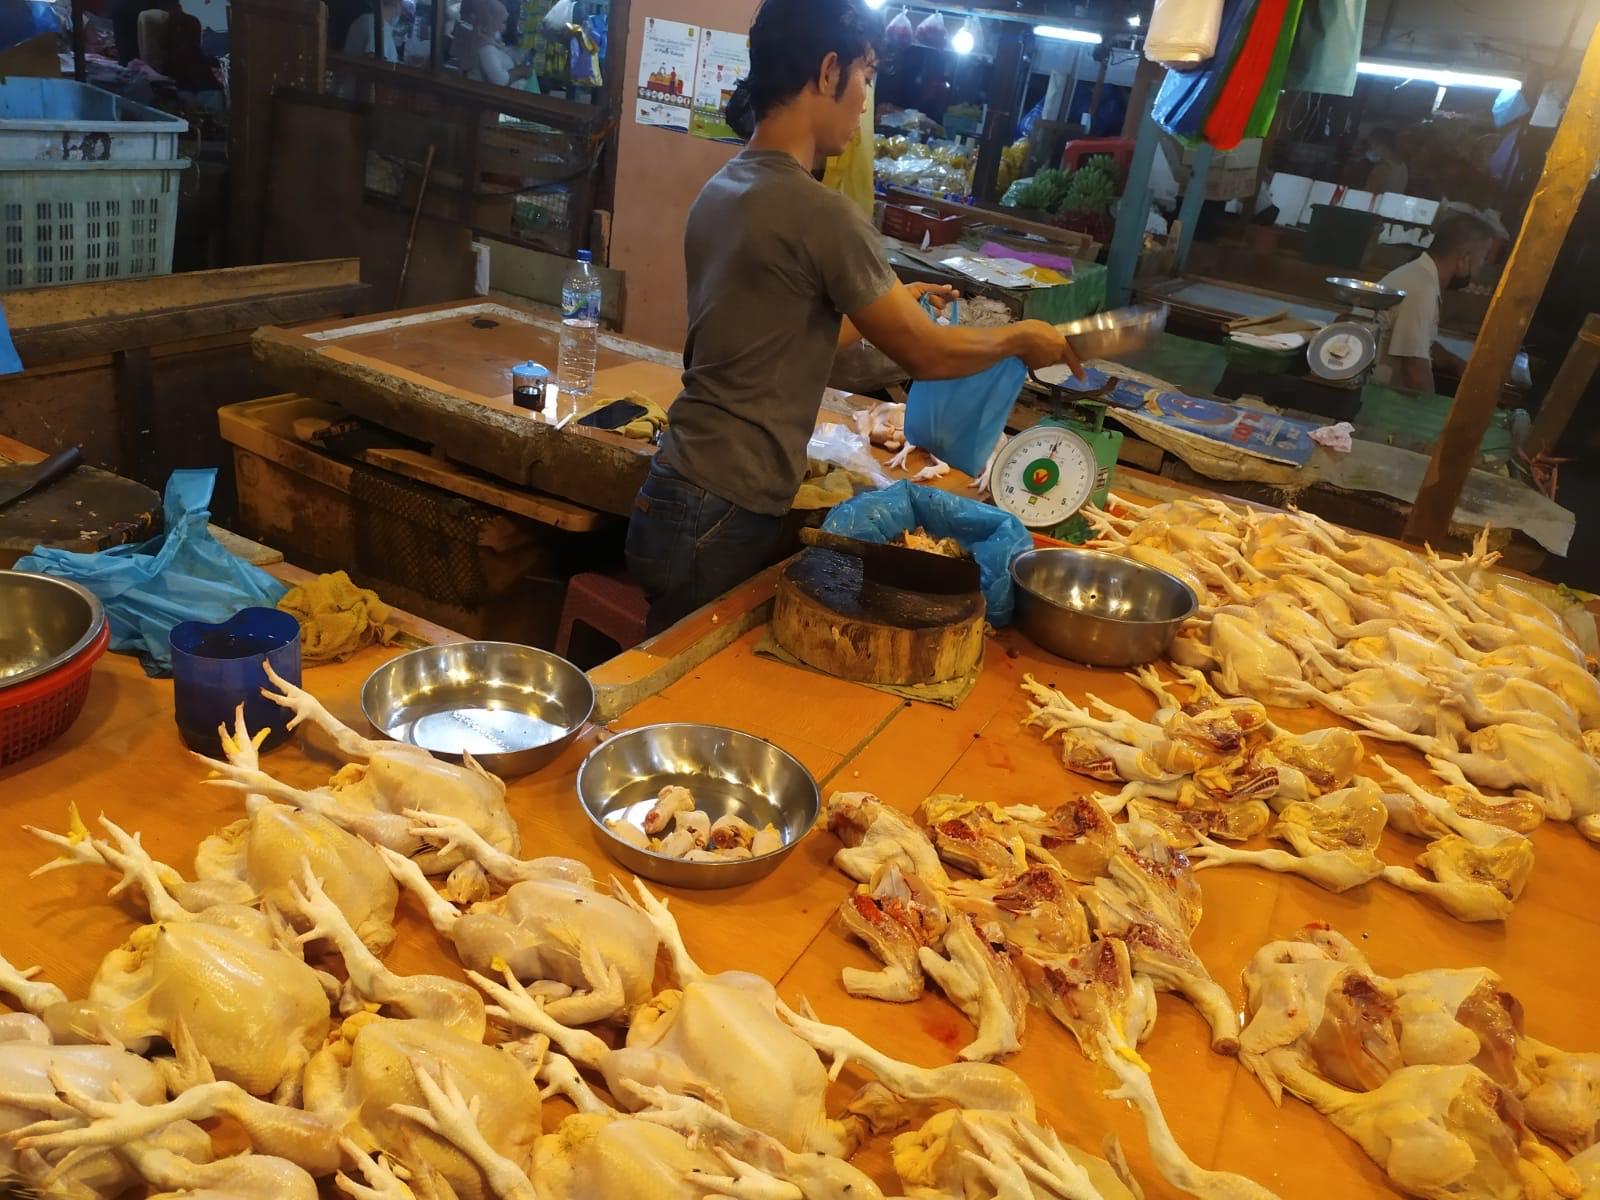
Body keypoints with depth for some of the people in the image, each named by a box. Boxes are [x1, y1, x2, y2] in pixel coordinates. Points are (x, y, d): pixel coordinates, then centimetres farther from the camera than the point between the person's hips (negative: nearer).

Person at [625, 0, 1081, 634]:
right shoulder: (822, 215, -18)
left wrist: (889, 307, 24)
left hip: (680, 493, 8)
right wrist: (1022, 338, 9)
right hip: (722, 516, -8)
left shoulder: (723, 188, 8)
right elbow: (926, 355, -8)